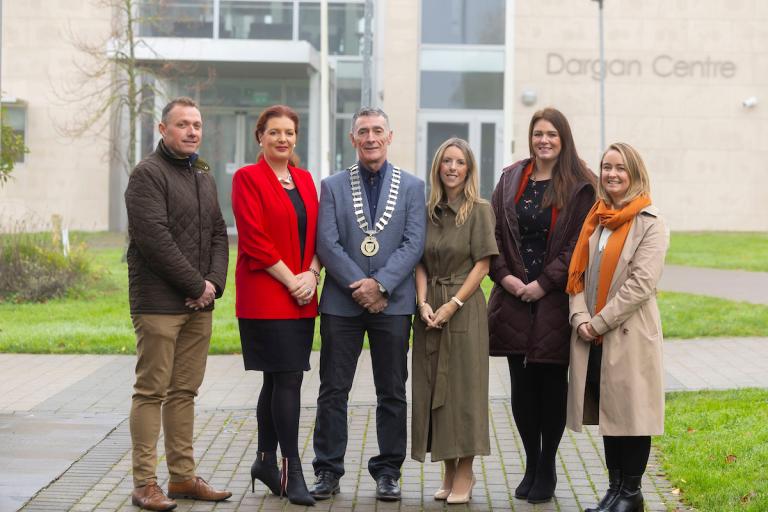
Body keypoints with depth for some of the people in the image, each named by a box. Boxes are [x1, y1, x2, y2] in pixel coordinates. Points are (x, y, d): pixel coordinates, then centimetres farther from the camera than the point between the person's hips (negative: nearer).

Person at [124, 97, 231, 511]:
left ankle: (183, 477, 16)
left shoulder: (203, 176, 18)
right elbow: (155, 239, -16)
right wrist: (196, 285, -13)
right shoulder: (148, 174, -7)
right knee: (151, 391, -5)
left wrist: (214, 282, -1)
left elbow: (218, 234, 16)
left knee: (185, 391, 11)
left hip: (199, 304, 8)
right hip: (159, 302, -7)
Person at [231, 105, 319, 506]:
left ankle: (265, 461, 23)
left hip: (302, 297, 6)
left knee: (276, 380, 12)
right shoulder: (247, 178, -5)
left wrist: (311, 273, -4)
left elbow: (317, 234, 14)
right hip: (265, 296, -6)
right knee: (288, 379, -9)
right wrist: (290, 280, -13)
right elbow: (254, 239, -12)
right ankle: (292, 471, -4)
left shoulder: (305, 179, 15)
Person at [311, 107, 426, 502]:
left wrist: (380, 284, -13)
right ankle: (328, 470, 11)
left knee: (392, 393, 5)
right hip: (341, 302, 0)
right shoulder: (333, 186, 7)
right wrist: (358, 286, -12)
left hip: (392, 302, 0)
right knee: (333, 391, 3)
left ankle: (388, 472, 13)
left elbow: (414, 243, -2)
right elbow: (327, 243, -2)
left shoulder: (412, 186, 7)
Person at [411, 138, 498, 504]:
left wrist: (453, 305, -13)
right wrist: (423, 302, -6)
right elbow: (421, 263, 9)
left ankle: (465, 473, 7)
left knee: (463, 386, -2)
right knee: (432, 387, 5)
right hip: (430, 309, 5)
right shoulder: (428, 211, 10)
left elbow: (482, 264, -7)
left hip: (465, 307, -4)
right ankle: (448, 471, 14)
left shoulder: (479, 210, -3)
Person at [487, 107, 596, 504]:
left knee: (551, 383, 3)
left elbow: (579, 244, -7)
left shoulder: (579, 186, -3)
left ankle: (547, 468, 15)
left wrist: (545, 283, -12)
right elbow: (494, 232, 8)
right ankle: (531, 464, 18)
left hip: (555, 299, -3)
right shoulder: (511, 180, 10)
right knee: (522, 385, 6)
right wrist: (503, 275, -6)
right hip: (514, 296, 3)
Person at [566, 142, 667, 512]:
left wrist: (599, 322, -14)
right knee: (607, 412, 10)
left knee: (630, 411, -1)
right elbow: (578, 273, 11)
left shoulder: (650, 224, -5)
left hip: (629, 334, -6)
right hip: (592, 339, 6)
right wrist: (580, 318, -5)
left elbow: (641, 283, -13)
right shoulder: (595, 220, 13)